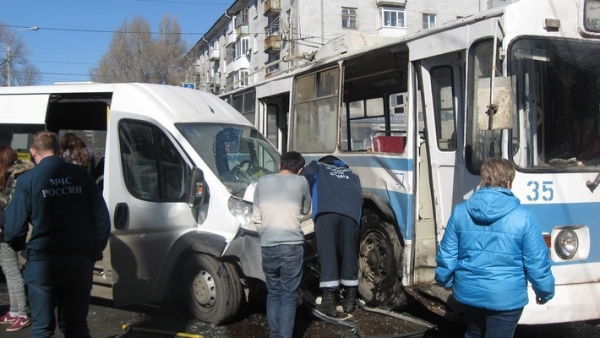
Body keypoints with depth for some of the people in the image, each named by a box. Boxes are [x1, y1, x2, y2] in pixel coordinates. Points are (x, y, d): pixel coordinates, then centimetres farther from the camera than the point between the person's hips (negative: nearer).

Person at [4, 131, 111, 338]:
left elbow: (14, 227, -5)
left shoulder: (27, 180, -6)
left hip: (43, 261, -3)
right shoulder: (81, 175, 2)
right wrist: (95, 250, 14)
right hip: (79, 260, 3)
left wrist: (19, 247, 16)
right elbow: (101, 218, 1)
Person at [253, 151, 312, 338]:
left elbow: (257, 218, 11)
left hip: (267, 246, 3)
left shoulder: (262, 181, 9)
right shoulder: (300, 181, 2)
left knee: (273, 293, 17)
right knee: (288, 296, 4)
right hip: (292, 245, -3)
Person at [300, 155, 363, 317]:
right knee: (349, 253, 10)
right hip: (350, 212, 3)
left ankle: (329, 301, -10)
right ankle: (350, 299, 15)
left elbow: (304, 177, 12)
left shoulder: (318, 167, 32)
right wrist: (357, 218, 27)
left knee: (327, 252, -5)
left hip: (326, 210, -3)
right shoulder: (352, 175, 40)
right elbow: (359, 195, 26)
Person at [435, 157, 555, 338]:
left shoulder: (460, 211, -5)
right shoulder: (522, 216, -14)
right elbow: (537, 261, -8)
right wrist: (545, 290, 8)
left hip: (467, 292, 4)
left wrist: (444, 280, 17)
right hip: (505, 297, -3)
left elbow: (447, 253, 1)